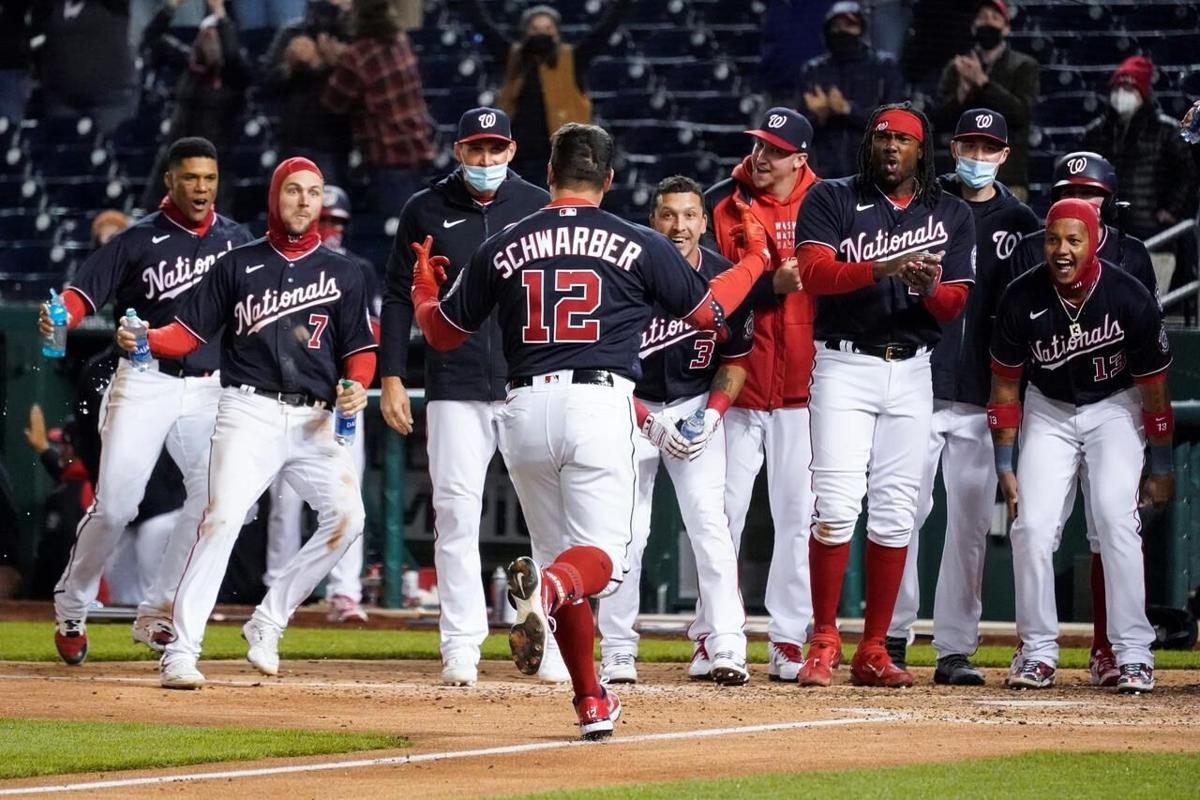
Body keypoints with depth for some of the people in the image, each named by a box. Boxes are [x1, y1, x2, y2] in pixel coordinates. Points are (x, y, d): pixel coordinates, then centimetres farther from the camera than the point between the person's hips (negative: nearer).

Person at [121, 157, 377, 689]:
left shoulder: (342, 273, 14)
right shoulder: (239, 265, 10)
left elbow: (359, 348, 11)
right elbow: (189, 332, 6)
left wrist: (356, 386, -10)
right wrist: (145, 339, -13)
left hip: (314, 420, 3)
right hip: (249, 410, -3)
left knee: (346, 515, -15)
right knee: (223, 517, -20)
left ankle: (268, 625, 0)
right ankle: (180, 651, -21)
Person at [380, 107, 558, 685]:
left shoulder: (541, 209, 6)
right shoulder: (425, 211, 6)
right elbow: (399, 297, 9)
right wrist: (391, 378, 2)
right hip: (455, 389, 0)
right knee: (456, 513, -3)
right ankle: (461, 645, 1)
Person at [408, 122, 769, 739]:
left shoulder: (503, 247, 10)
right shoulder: (638, 245, 4)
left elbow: (442, 332, 19)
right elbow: (708, 311, 17)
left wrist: (422, 284, 41)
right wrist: (756, 258, 35)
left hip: (524, 410, 3)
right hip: (599, 406, -3)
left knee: (562, 553, 16)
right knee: (601, 555, -5)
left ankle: (591, 702, 14)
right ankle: (543, 589, -40)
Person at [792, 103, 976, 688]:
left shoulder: (952, 216, 10)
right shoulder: (832, 200, 2)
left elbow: (953, 306, 4)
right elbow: (813, 272, -13)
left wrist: (929, 287, -20)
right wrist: (882, 269, -27)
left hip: (911, 372, 3)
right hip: (844, 365, -3)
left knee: (896, 513, 1)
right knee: (836, 507, -12)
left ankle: (873, 652, 8)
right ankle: (823, 643, -3)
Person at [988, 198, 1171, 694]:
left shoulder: (1131, 300, -22)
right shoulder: (1022, 300, -18)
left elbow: (1153, 388, -10)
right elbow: (1005, 386, -6)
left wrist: (1161, 468, -5)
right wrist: (1005, 466, -7)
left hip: (1114, 409, -2)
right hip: (1048, 411, 2)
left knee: (1115, 519, -19)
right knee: (1032, 527, -12)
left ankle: (1133, 654, -13)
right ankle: (1038, 653, 0)